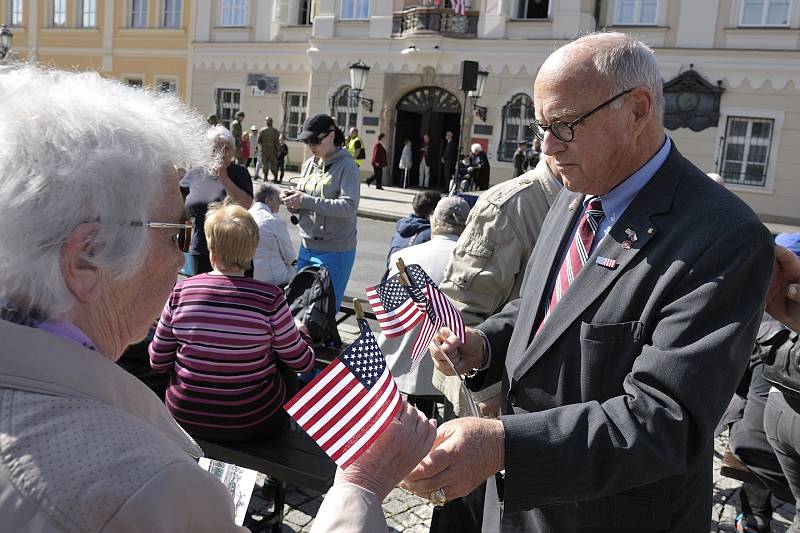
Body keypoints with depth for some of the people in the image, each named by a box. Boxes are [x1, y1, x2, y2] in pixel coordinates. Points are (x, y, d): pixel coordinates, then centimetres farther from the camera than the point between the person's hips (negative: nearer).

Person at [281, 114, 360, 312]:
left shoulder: (346, 166, -10)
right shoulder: (309, 164, 11)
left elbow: (349, 206, -23)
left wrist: (305, 201, -23)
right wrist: (292, 201, -6)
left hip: (334, 252, -7)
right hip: (307, 247, 7)